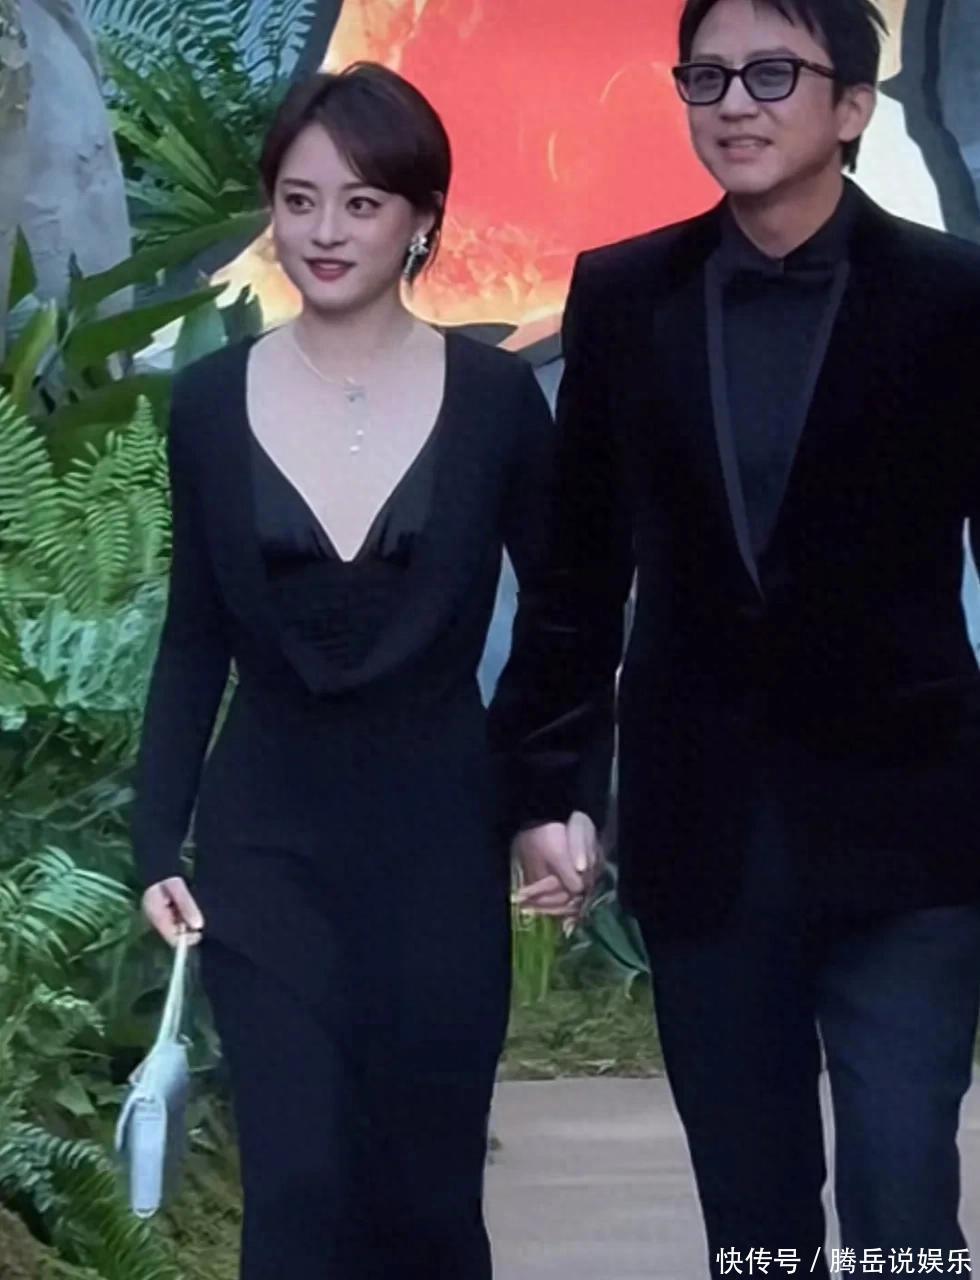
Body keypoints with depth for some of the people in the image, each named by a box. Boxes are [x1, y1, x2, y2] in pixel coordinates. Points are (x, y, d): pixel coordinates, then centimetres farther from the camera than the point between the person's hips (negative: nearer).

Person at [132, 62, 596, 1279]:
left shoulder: (495, 395, -5)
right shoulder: (211, 399, -1)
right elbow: (195, 639, 5)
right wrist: (157, 839, 1)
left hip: (439, 835, 0)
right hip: (267, 841, 0)